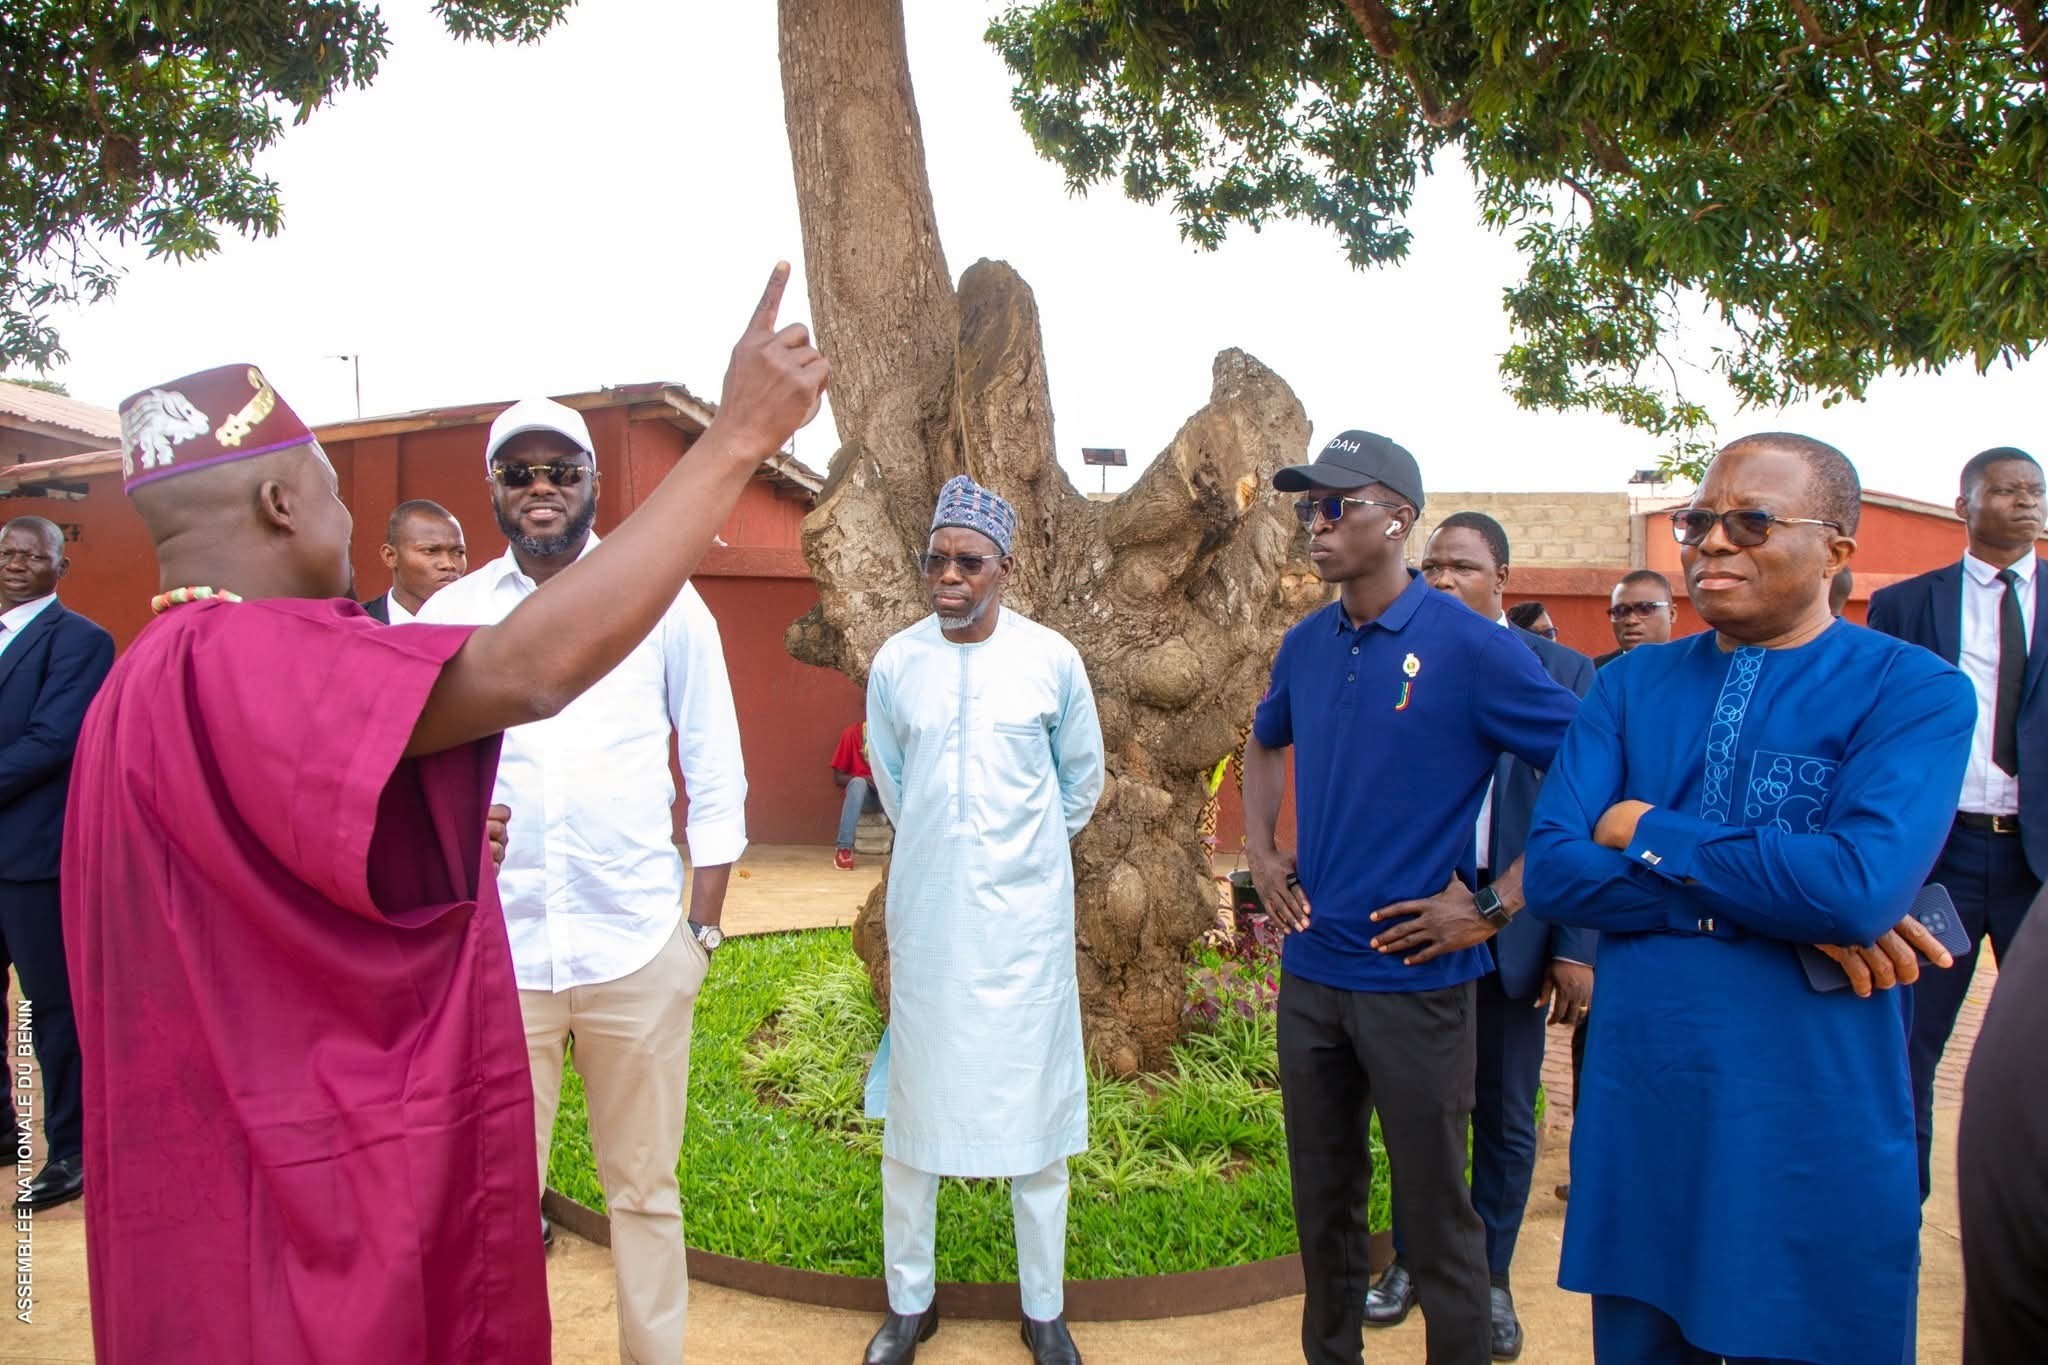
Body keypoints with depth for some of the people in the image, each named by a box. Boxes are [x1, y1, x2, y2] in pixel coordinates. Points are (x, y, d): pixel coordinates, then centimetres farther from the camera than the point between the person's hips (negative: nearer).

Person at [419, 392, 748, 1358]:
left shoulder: (665, 602, 1)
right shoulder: (450, 613, 5)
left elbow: (715, 774, 3)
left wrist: (703, 925, 1)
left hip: (637, 950, -1)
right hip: (494, 950, 1)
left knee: (644, 1187, 11)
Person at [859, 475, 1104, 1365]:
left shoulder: (1050, 659, -5)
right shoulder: (896, 663, -2)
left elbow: (1083, 777, 10)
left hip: (1025, 917, -1)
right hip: (926, 913, 1)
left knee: (1034, 1108, 7)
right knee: (910, 1102, 9)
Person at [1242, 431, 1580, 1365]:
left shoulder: (1471, 647, -14)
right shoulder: (1306, 645, 4)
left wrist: (1496, 905, -16)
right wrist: (1260, 851, 10)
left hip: (1416, 977, -5)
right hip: (1309, 969, 6)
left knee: (1434, 1212, 8)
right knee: (1322, 1197, 19)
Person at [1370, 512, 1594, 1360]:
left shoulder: (1564, 673, -3)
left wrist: (1576, 947, -9)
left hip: (1514, 927, 0)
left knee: (1506, 1116, 13)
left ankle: (1491, 1277, 33)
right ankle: (1411, 1260, 34)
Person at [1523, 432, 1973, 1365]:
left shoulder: (1916, 692, -8)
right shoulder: (1631, 685, 4)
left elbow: (1862, 885, -25)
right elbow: (1550, 869, -7)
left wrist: (1649, 832, -12)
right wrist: (1777, 911, -16)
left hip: (1811, 1141, -3)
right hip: (1635, 1118, 4)